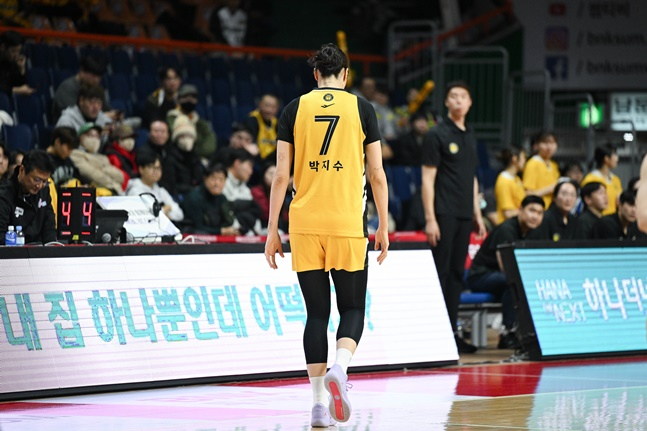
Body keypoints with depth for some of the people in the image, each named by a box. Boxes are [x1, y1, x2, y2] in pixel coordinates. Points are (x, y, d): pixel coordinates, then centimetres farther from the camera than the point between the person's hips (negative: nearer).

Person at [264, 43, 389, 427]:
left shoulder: (296, 109, 5)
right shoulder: (362, 108, 3)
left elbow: (282, 175, 2)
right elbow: (377, 174, 1)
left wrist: (272, 230, 6)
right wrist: (383, 227, 8)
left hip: (305, 224, 2)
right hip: (348, 223, -2)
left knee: (317, 313, 7)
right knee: (353, 308, 10)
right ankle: (339, 369, -18)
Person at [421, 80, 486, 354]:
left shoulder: (470, 137, 16)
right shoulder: (438, 134, -5)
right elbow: (428, 178, -9)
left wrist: (477, 214, 17)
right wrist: (430, 218, -15)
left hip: (464, 216, 7)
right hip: (444, 215, -7)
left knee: (457, 273, 8)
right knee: (440, 272, -7)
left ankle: (452, 331, 12)